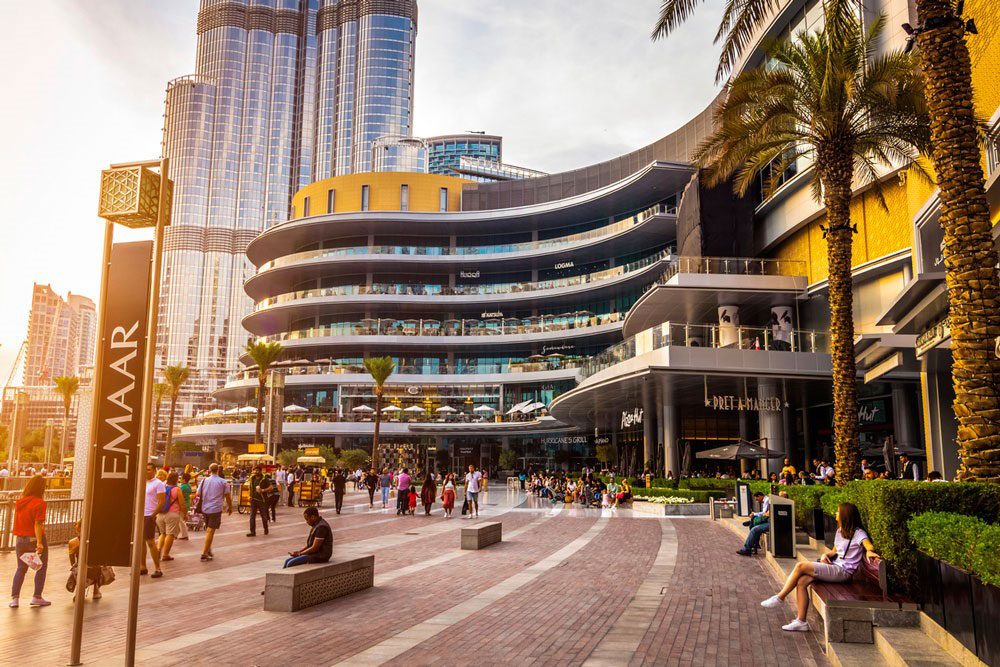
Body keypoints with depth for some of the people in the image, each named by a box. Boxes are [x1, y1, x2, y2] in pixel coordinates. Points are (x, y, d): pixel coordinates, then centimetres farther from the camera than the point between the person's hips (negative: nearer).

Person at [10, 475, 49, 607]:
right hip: (35, 539, -6)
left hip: (20, 540, 6)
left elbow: (17, 522, 9)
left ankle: (14, 597, 10)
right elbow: (37, 524, -20)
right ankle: (37, 597, 9)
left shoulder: (19, 502, 4)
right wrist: (39, 542, -20)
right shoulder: (39, 503, -15)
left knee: (21, 568, 16)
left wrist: (17, 539, 16)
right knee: (41, 568, 8)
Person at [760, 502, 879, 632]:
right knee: (801, 582, -14)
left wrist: (869, 551, -47)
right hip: (834, 566, 8)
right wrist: (826, 555, 5)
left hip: (843, 571, -8)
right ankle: (801, 621, -10)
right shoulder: (840, 531, 20)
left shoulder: (858, 533, -6)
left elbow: (870, 546, -23)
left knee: (800, 566, -19)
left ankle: (779, 598, -7)